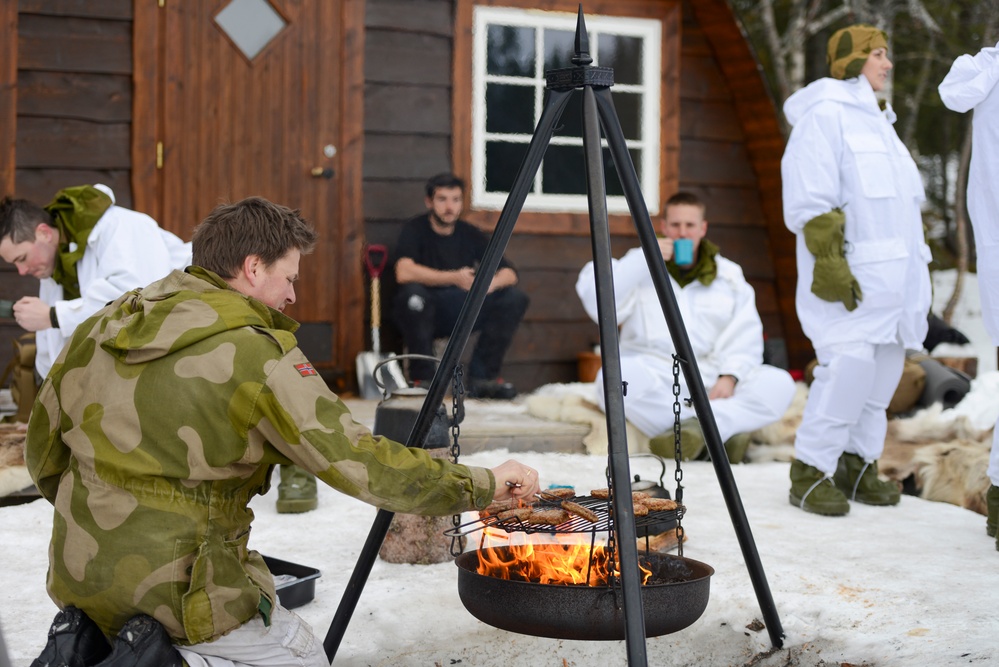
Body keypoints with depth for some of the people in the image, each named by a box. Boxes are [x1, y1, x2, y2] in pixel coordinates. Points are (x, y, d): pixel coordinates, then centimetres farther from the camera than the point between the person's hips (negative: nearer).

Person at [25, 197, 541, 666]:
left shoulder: (101, 328, 5)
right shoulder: (256, 355, -17)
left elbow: (43, 454, 12)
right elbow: (359, 464, -18)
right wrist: (484, 485, -8)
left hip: (77, 579, 7)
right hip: (173, 587, -7)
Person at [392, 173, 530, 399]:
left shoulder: (470, 234, 6)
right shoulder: (415, 230, -7)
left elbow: (509, 273, 0)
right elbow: (404, 272, -27)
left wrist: (492, 283, -24)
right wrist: (453, 278, -31)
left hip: (462, 313, 5)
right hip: (423, 314, -4)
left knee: (515, 298, -13)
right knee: (413, 294, -37)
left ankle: (482, 378, -12)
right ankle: (423, 378, -21)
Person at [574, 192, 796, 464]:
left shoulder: (729, 275, 16)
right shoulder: (640, 269, 12)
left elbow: (746, 337, 6)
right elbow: (597, 304, -5)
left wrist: (729, 377, -13)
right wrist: (643, 259, -9)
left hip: (714, 381, 2)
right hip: (655, 375, -2)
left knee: (779, 384, -21)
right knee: (614, 376, -36)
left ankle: (698, 425, -36)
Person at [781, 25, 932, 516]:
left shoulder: (874, 119, 20)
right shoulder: (824, 114, -8)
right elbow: (809, 199, -16)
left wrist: (914, 271, 22)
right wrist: (829, 264, -22)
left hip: (892, 269, 9)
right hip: (849, 270, -9)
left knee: (883, 367, 6)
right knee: (849, 367, -15)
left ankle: (857, 466, 14)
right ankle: (810, 473, -6)